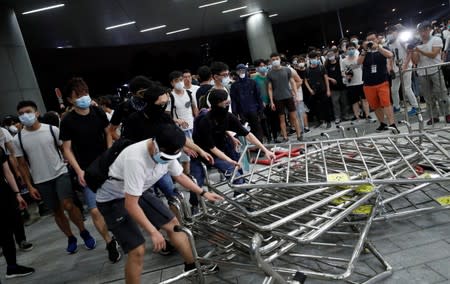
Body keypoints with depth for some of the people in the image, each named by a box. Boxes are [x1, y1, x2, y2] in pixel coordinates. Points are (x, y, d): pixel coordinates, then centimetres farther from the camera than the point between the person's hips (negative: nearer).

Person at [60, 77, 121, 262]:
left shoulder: (98, 112, -1)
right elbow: (67, 149, -7)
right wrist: (78, 171, -17)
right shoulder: (68, 121, -10)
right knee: (95, 210, -9)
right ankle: (110, 243, 8)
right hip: (88, 171, -3)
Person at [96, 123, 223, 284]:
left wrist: (203, 193, 8)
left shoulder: (168, 152, -13)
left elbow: (180, 176, 8)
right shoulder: (136, 160, -38)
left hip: (139, 192, 7)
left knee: (172, 223, 6)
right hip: (113, 200, -7)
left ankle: (193, 265, 26)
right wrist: (153, 232, -27)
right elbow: (130, 205, -33)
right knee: (138, 250, -14)